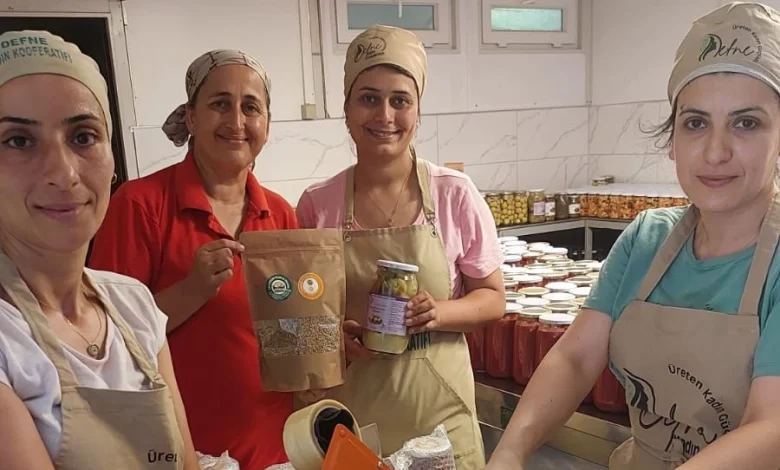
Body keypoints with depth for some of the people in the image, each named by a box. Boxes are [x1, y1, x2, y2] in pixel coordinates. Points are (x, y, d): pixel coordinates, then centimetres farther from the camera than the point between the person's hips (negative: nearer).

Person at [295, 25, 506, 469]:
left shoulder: (455, 194, -8)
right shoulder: (317, 203, -5)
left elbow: (493, 298, 0)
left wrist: (439, 312, -18)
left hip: (436, 407, 0)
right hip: (348, 409, 1)